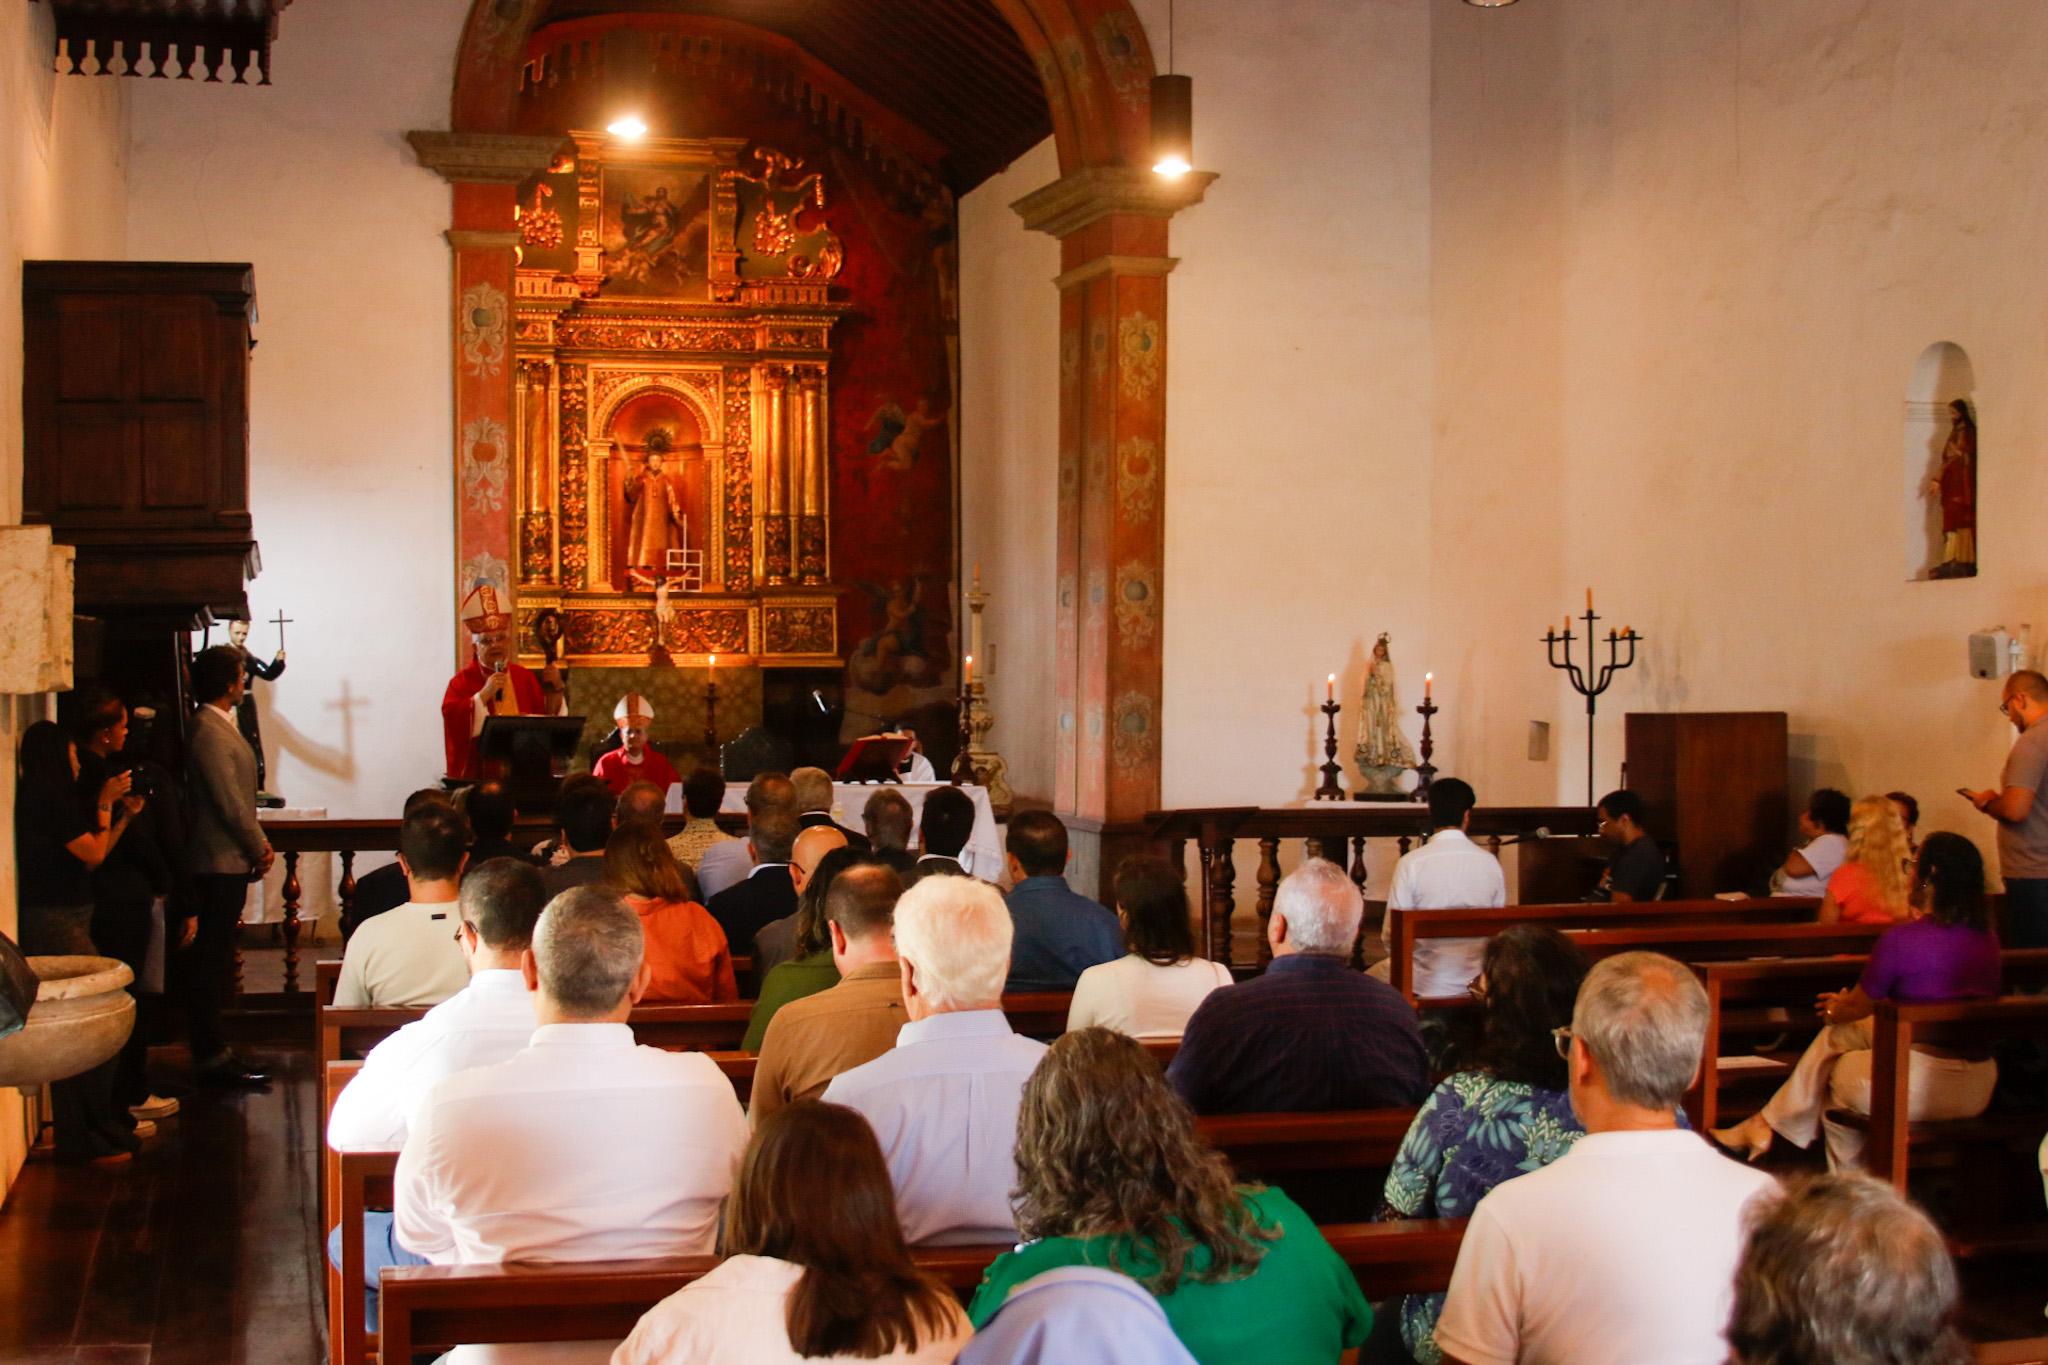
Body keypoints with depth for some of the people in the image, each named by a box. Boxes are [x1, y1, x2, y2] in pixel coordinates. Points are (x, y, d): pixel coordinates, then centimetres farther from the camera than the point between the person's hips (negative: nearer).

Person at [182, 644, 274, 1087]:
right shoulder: (210, 734, -18)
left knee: (213, 963, 14)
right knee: (209, 964, -4)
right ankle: (212, 1057, 0)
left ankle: (212, 1052, 21)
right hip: (219, 864, -10)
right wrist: (259, 851, -8)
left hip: (227, 863, 10)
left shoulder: (221, 727, 15)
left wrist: (259, 842, 10)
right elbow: (231, 806, -19)